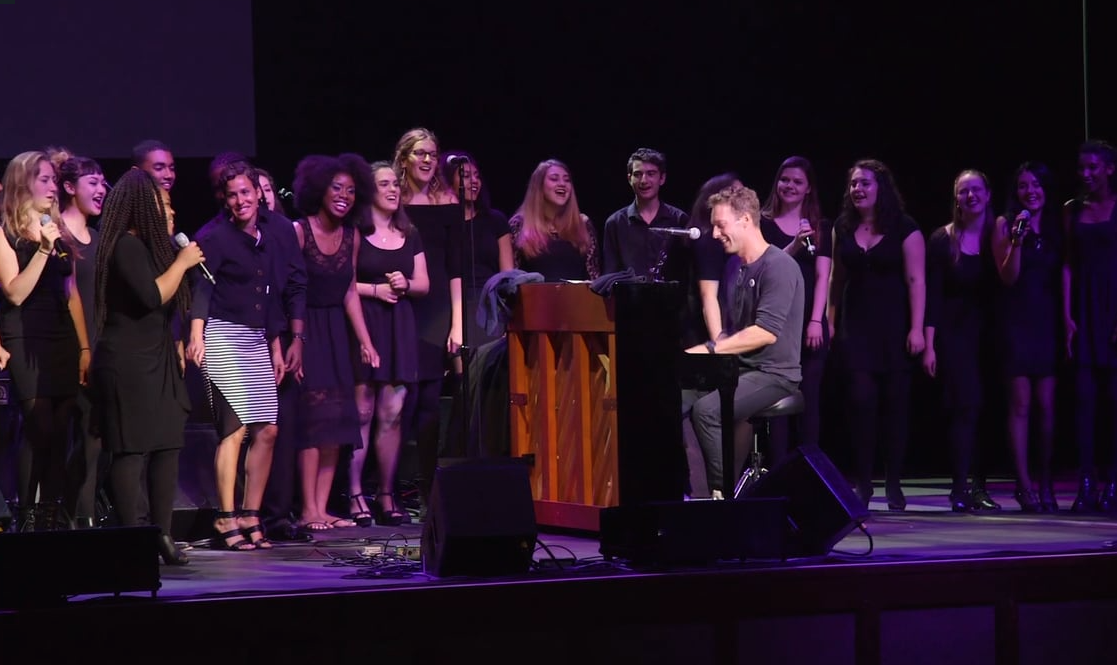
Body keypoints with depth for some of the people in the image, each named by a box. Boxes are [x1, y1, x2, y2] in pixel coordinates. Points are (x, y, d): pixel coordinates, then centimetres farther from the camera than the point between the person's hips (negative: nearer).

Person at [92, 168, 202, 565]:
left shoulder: (148, 245, 20)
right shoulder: (127, 246, -11)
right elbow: (152, 296, -21)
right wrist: (182, 262, -9)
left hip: (156, 361, 10)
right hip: (129, 363, -10)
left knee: (167, 447, 4)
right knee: (132, 450, -9)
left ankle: (161, 536, 6)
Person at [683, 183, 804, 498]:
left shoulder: (779, 266, -13)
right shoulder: (734, 266, 16)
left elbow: (767, 332, -22)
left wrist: (708, 350, -22)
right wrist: (713, 349, 1)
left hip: (774, 373, -8)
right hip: (738, 368, 8)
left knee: (706, 410, -29)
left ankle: (725, 492, -19)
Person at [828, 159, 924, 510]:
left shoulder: (904, 229, -4)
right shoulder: (843, 228, 9)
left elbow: (916, 280, -7)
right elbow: (837, 278, 12)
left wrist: (917, 328, -13)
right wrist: (829, 320, 6)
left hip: (894, 327, -2)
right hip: (856, 326, 3)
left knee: (895, 402, 1)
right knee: (861, 399, -7)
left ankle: (894, 483, 9)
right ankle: (863, 481, 0)